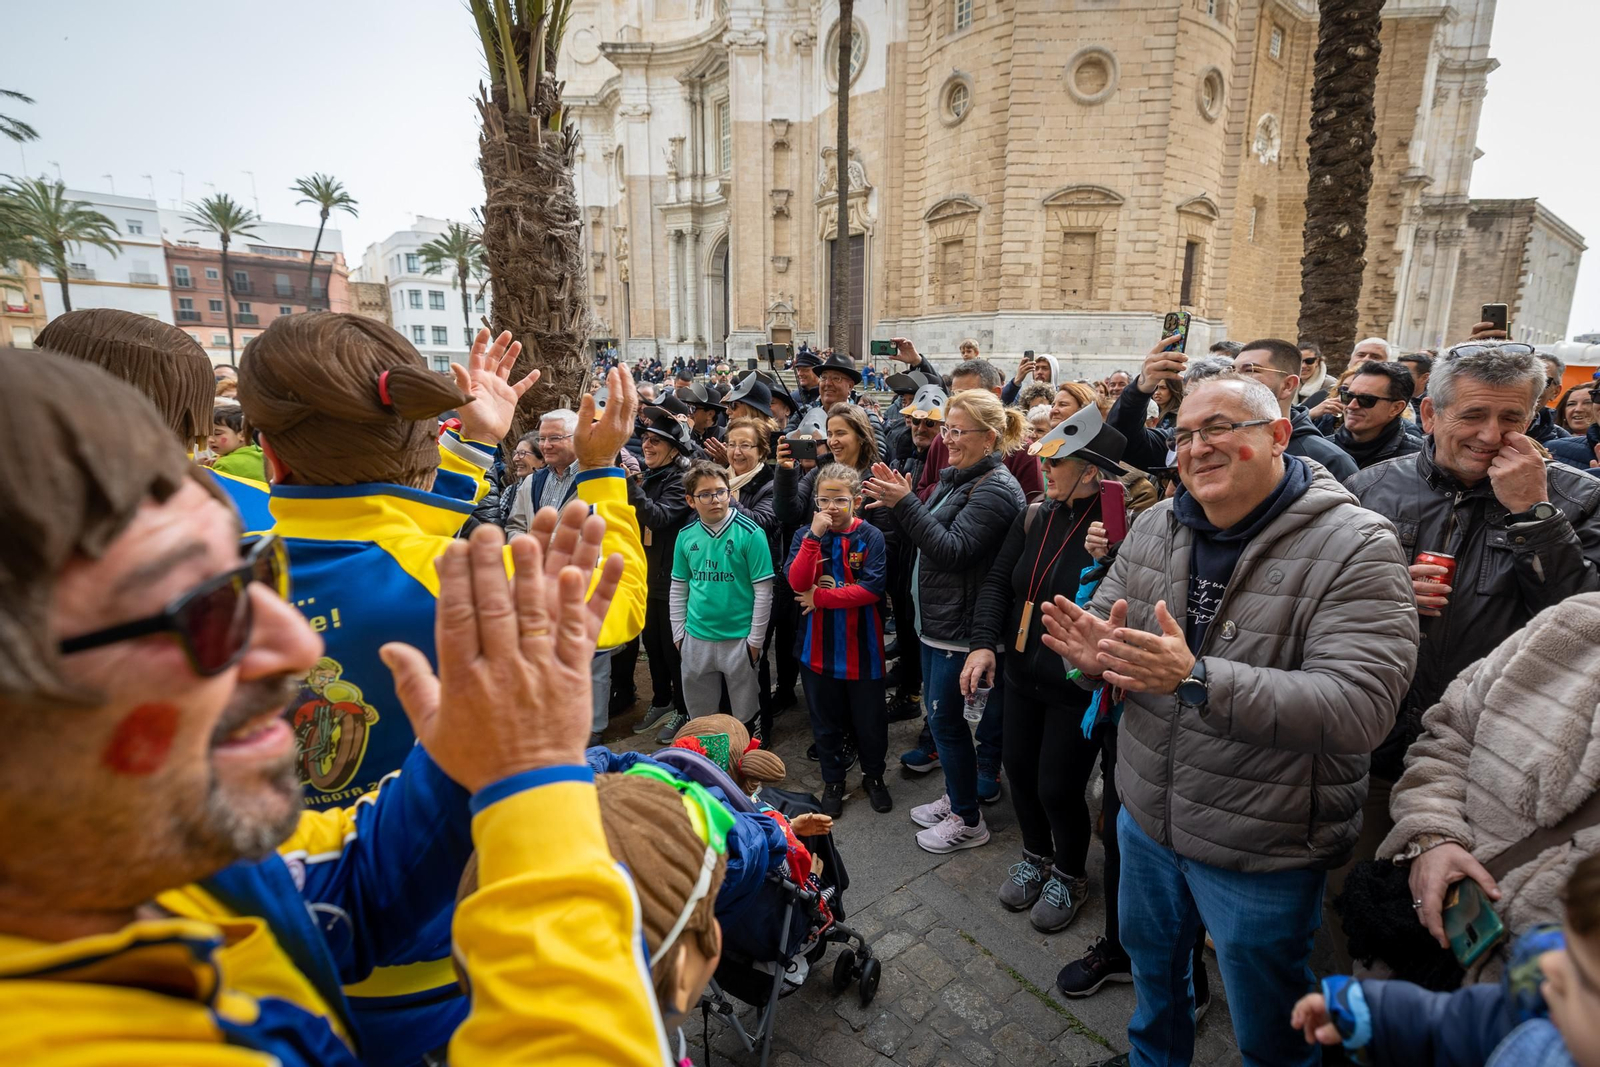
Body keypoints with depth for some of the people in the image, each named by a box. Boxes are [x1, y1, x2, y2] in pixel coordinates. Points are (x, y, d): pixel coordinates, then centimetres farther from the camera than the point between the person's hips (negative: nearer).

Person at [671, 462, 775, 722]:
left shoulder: (750, 533, -12)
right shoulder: (685, 535, 0)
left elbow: (763, 591, -10)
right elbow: (679, 589, 9)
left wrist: (755, 641, -8)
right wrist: (679, 635, 7)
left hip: (739, 640, -4)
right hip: (696, 640, 4)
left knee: (744, 718, 12)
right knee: (699, 717, 19)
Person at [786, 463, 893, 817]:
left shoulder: (871, 537, -8)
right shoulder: (805, 535, -1)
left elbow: (872, 587, -19)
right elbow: (797, 582, -16)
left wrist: (820, 597, -17)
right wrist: (814, 535, -24)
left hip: (862, 647, -2)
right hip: (818, 646, 2)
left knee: (869, 720, 14)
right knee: (826, 720, 16)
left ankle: (874, 776, 38)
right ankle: (833, 781, 36)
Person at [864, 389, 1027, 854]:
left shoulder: (996, 489, -18)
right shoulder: (956, 478, 10)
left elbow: (953, 550, -25)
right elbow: (925, 538, 12)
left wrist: (905, 503, -27)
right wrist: (899, 504, -5)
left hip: (961, 625, -9)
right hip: (935, 618, 9)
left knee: (945, 717, 2)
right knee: (938, 711, 19)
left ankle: (968, 820, 20)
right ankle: (955, 797, 37)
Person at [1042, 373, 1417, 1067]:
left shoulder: (1356, 547, -19)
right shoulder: (1154, 527, -3)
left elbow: (1359, 707, -29)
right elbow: (1104, 627, 2)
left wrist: (1195, 680, -39)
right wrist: (1092, 654, -22)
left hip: (1261, 852, -5)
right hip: (1147, 817, 5)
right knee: (1150, 965, 30)